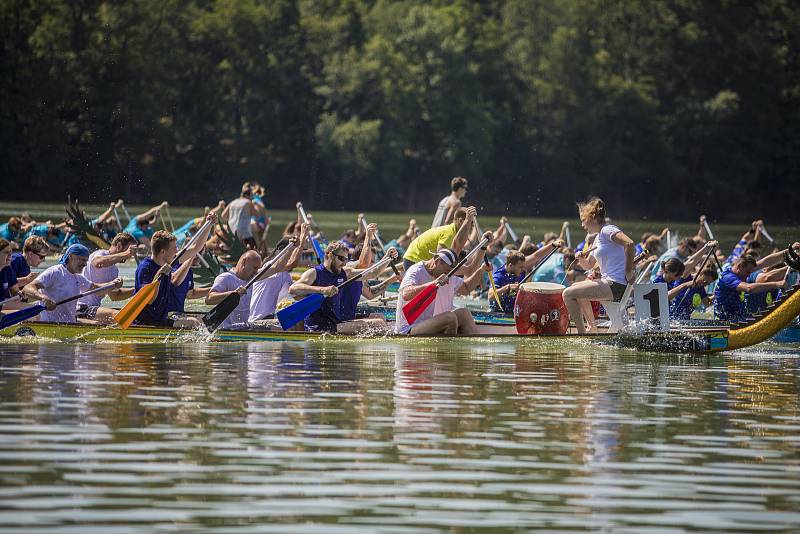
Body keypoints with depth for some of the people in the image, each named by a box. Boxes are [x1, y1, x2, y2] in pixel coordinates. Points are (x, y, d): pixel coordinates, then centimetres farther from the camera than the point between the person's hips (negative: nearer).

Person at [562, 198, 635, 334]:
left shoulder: (607, 230, -12)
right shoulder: (599, 237, 19)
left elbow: (630, 244, -29)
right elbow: (589, 265, 26)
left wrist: (629, 272, -23)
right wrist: (581, 258, 3)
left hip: (616, 286, -11)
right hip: (608, 281, 11)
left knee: (568, 294, -12)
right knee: (575, 288, 29)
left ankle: (582, 333, -9)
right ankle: (593, 329, 30)